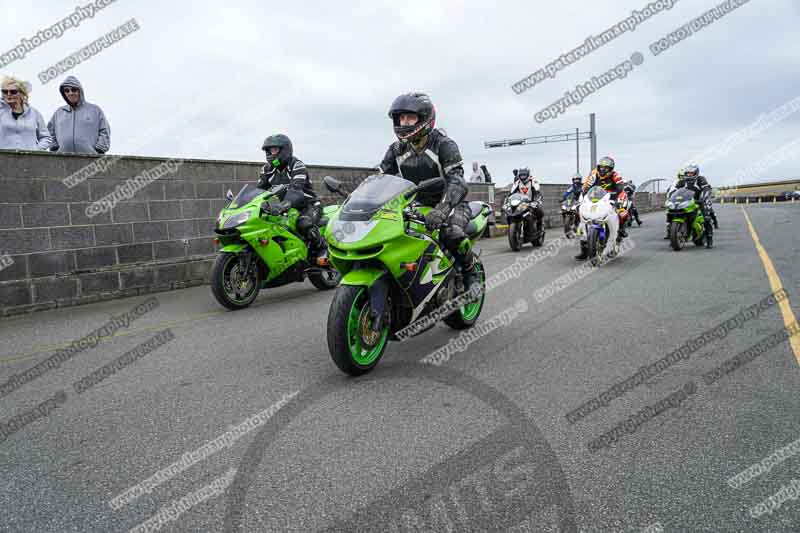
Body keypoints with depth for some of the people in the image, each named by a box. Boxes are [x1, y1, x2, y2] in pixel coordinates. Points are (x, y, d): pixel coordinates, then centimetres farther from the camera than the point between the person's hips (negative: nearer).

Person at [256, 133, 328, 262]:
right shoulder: (268, 169, 6)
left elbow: (296, 188, -35)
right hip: (289, 207, 8)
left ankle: (322, 247, -13)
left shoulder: (297, 166, -17)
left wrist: (285, 203, -54)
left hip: (309, 205, -7)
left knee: (304, 224, -38)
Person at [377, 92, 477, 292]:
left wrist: (441, 209, -47)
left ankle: (471, 272, -8)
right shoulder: (397, 149, 4)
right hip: (415, 205, 6)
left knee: (452, 234, -37)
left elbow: (457, 181, -28)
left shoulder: (444, 144, -15)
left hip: (448, 203, -6)